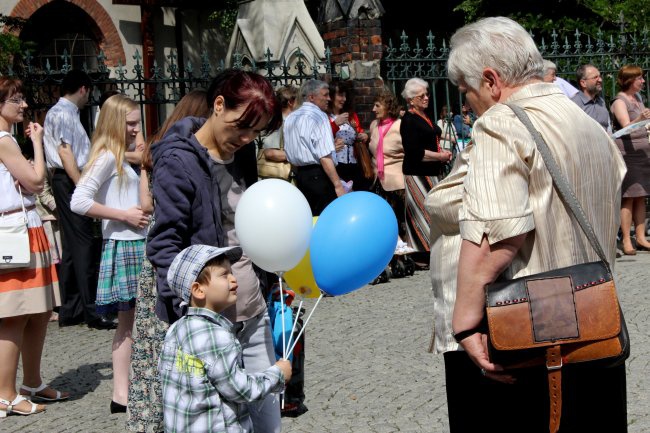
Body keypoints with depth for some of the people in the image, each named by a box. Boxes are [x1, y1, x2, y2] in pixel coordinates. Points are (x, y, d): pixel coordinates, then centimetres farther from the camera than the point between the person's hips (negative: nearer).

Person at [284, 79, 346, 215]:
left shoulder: (289, 118, 12)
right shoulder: (318, 116, -12)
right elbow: (325, 156, -20)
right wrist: (338, 185, -21)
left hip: (300, 175, 8)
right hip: (319, 175, -8)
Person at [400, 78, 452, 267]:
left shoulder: (425, 117, 16)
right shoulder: (409, 120, -12)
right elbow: (414, 152, -19)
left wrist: (442, 151, 10)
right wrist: (439, 156, -14)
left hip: (432, 172, 9)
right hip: (418, 174, -9)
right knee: (422, 211, -8)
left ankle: (430, 250, 17)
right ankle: (421, 256, -3)